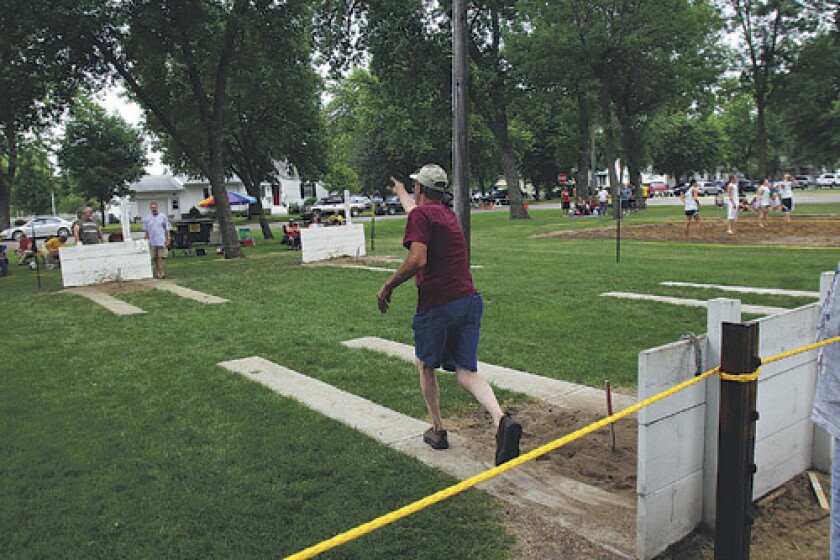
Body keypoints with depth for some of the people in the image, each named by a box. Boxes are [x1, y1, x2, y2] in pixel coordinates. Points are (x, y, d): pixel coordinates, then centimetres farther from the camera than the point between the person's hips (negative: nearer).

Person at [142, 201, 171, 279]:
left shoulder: (163, 217, 4)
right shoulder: (147, 218, 9)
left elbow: (167, 229, 5)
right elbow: (146, 230, 13)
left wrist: (168, 239, -1)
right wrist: (147, 240, 9)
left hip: (161, 241, -2)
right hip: (152, 242, 2)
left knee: (162, 257, -8)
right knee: (155, 258, 5)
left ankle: (162, 274, -7)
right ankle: (157, 273, 13)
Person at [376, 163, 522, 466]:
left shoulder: (420, 215, -6)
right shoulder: (448, 214, 20)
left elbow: (417, 260, -20)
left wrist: (387, 286, -8)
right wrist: (400, 191, 63)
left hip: (436, 303, -6)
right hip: (470, 300, 7)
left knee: (426, 366, 17)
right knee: (466, 371, 4)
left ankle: (438, 430, 24)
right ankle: (501, 419, -20)